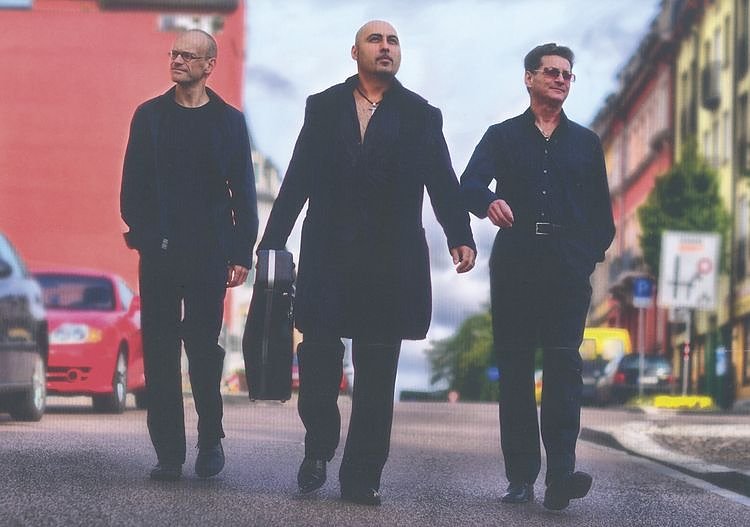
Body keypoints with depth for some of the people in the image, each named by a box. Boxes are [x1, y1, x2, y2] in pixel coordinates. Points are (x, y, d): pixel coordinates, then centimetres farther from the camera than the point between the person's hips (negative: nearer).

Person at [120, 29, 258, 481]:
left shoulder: (229, 121, 5)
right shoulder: (150, 116, 8)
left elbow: (243, 192, 4)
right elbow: (133, 184, 8)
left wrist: (242, 253, -1)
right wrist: (140, 232, -5)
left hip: (209, 253, -1)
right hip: (159, 254, 1)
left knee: (204, 346, -1)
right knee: (160, 351, 0)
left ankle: (211, 440, 17)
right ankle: (169, 452, 4)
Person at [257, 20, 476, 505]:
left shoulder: (421, 116, 8)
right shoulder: (324, 108, 10)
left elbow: (443, 183, 2)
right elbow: (298, 180, 8)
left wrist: (460, 238, -13)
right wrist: (273, 242, 1)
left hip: (391, 261, 0)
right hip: (328, 256, 0)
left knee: (377, 372, 1)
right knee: (319, 355, -4)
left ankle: (363, 477, 7)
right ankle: (319, 448, 20)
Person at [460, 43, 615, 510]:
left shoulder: (586, 142, 18)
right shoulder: (502, 137, 12)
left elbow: (600, 206, 17)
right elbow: (469, 185, -4)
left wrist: (596, 251, 2)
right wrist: (489, 202, -27)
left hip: (568, 269, 0)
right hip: (515, 266, 0)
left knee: (564, 361, -13)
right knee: (515, 367, -1)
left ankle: (561, 475, -22)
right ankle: (521, 476, 3)